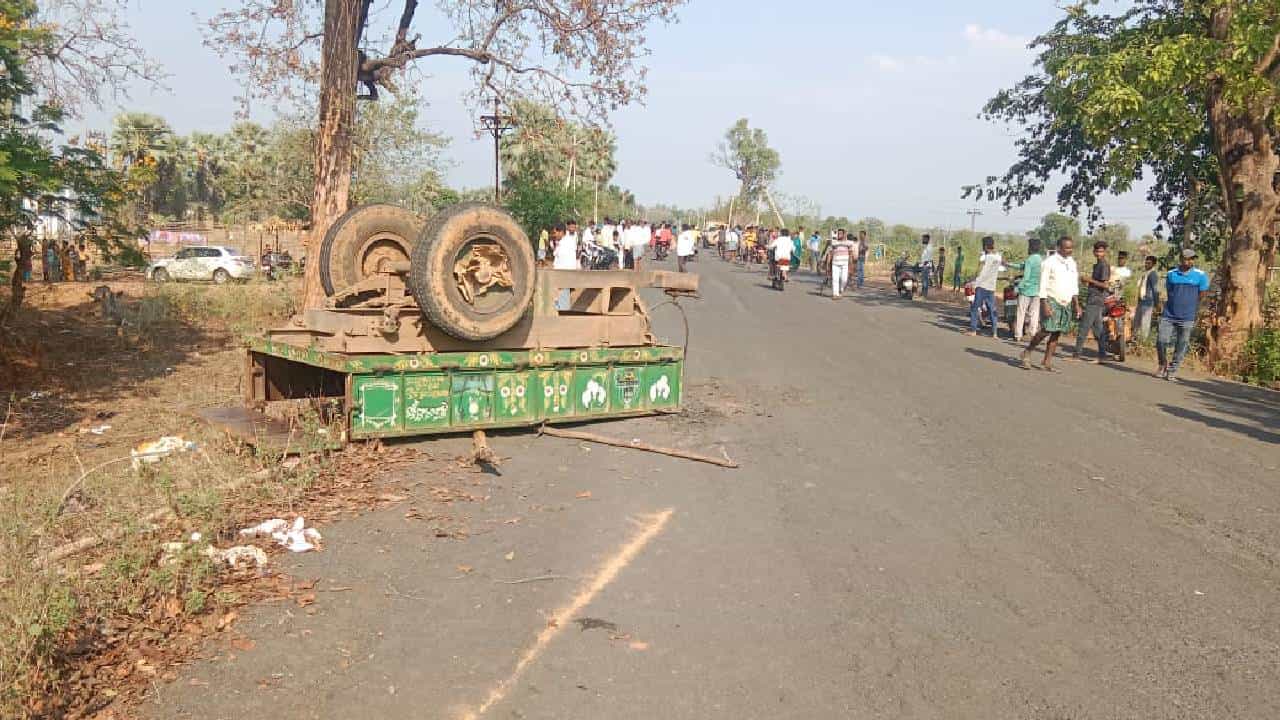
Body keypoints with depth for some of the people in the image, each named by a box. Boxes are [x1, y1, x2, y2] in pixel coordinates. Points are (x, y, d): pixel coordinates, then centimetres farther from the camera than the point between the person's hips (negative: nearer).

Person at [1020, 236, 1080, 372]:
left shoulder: (1072, 262, 12)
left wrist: (1076, 304, 12)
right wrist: (1045, 304, -18)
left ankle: (1047, 363, 8)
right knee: (1047, 330, -15)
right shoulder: (1049, 262, -8)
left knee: (1056, 334, 3)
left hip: (1066, 303, 6)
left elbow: (1074, 285, 18)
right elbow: (1043, 285, -11)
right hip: (1051, 300, -6)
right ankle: (1027, 352, 4)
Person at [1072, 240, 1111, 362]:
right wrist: (1088, 281, 14)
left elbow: (1105, 285, -19)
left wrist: (1090, 280, -14)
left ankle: (1077, 354, -5)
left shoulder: (1104, 265, -12)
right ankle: (1102, 356, 13)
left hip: (1096, 300, -10)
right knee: (1098, 329, 10)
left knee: (1084, 327, -8)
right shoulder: (1096, 265, 18)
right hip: (1093, 299, 10)